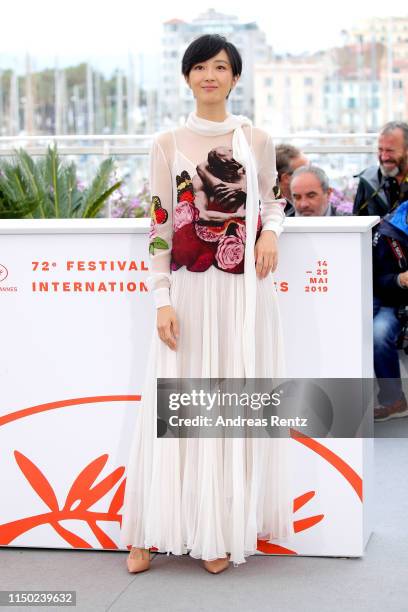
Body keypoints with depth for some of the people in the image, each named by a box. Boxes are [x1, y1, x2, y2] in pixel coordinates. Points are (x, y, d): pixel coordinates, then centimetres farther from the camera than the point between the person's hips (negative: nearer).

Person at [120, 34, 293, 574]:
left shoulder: (256, 140, 7)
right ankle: (149, 533, 7)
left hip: (245, 290, 1)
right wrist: (162, 300, -7)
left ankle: (224, 532, 11)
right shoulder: (168, 144, 4)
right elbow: (159, 224, 0)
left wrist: (272, 231, -5)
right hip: (188, 290, -1)